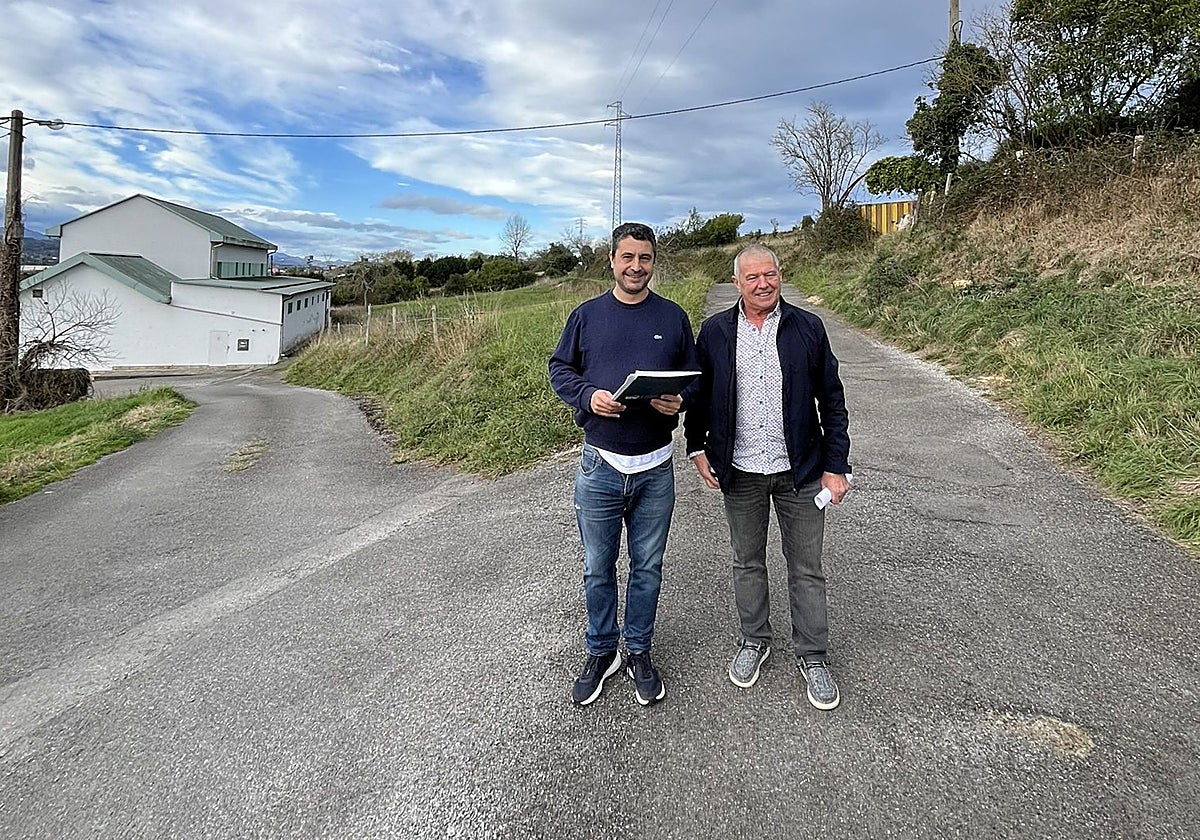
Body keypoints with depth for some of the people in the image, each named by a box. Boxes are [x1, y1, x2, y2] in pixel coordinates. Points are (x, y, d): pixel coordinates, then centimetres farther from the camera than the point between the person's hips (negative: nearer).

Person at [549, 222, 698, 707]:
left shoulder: (673, 317, 5)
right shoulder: (586, 315, 3)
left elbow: (695, 376, 9)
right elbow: (560, 370, 6)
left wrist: (679, 401, -13)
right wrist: (588, 396, -14)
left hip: (655, 467, 1)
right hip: (600, 465, 0)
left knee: (647, 567, 13)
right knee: (598, 569, 11)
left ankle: (639, 652, 32)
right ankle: (601, 652, 31)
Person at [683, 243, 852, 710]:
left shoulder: (808, 328, -3)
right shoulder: (714, 332, 0)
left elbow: (831, 400, 0)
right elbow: (698, 394, 9)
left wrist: (836, 466, -3)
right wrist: (697, 448, 1)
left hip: (800, 470, -1)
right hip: (739, 473, 1)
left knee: (806, 569, 9)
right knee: (747, 563, 16)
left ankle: (812, 656, 26)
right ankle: (754, 641, 36)